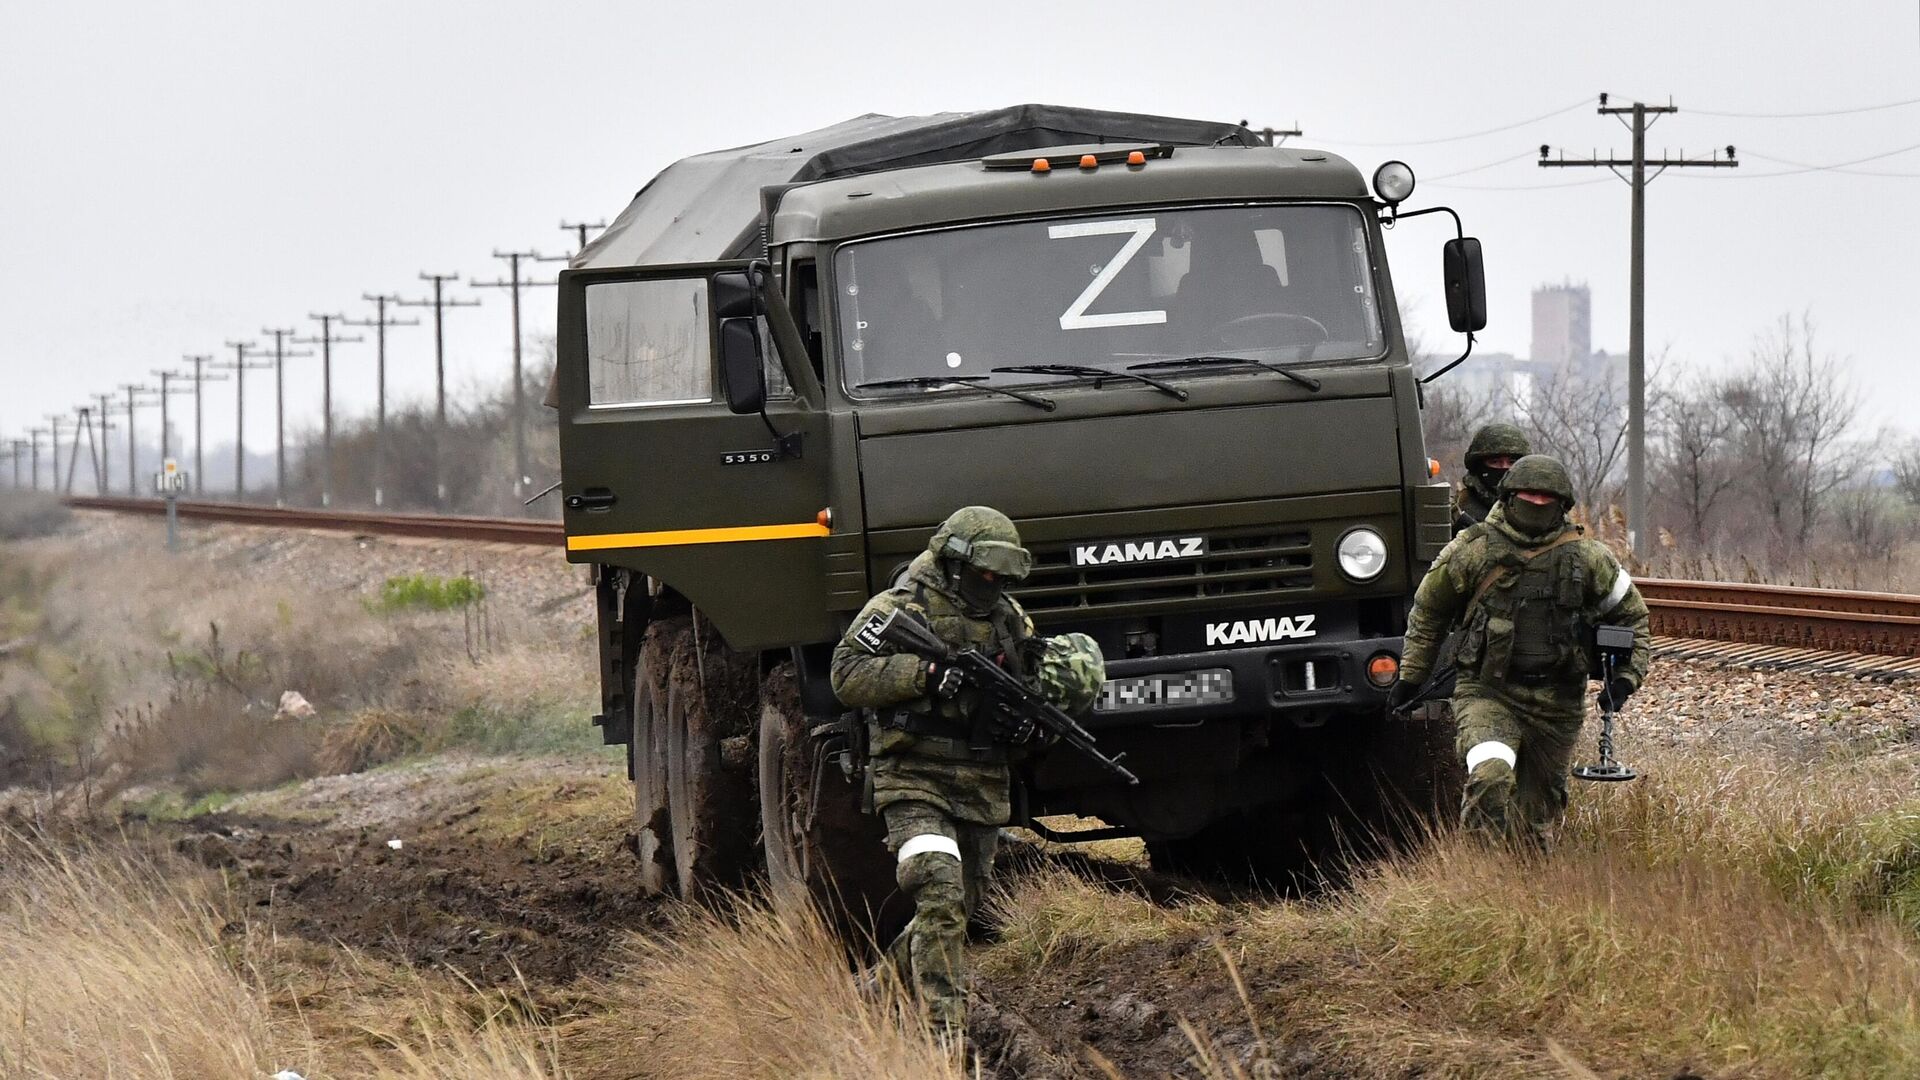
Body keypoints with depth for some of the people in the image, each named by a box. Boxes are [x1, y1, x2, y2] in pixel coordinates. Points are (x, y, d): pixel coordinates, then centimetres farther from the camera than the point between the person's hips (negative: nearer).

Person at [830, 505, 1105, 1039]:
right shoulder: (900, 609, -5)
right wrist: (926, 672, -24)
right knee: (941, 900, -21)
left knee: (959, 909, 15)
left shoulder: (1008, 617, 15)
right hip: (916, 783, -7)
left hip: (983, 790, 7)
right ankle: (945, 1033, -21)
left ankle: (892, 979, 40)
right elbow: (848, 676, -13)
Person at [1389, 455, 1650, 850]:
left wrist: (1626, 676, 0)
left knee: (1538, 815, 10)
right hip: (1488, 694, -2)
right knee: (1491, 778, -30)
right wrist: (1411, 675, 14)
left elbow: (1632, 616, 14)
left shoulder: (1588, 559, 2)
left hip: (1556, 703, 2)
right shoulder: (1473, 551, -1)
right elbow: (1428, 610, 13)